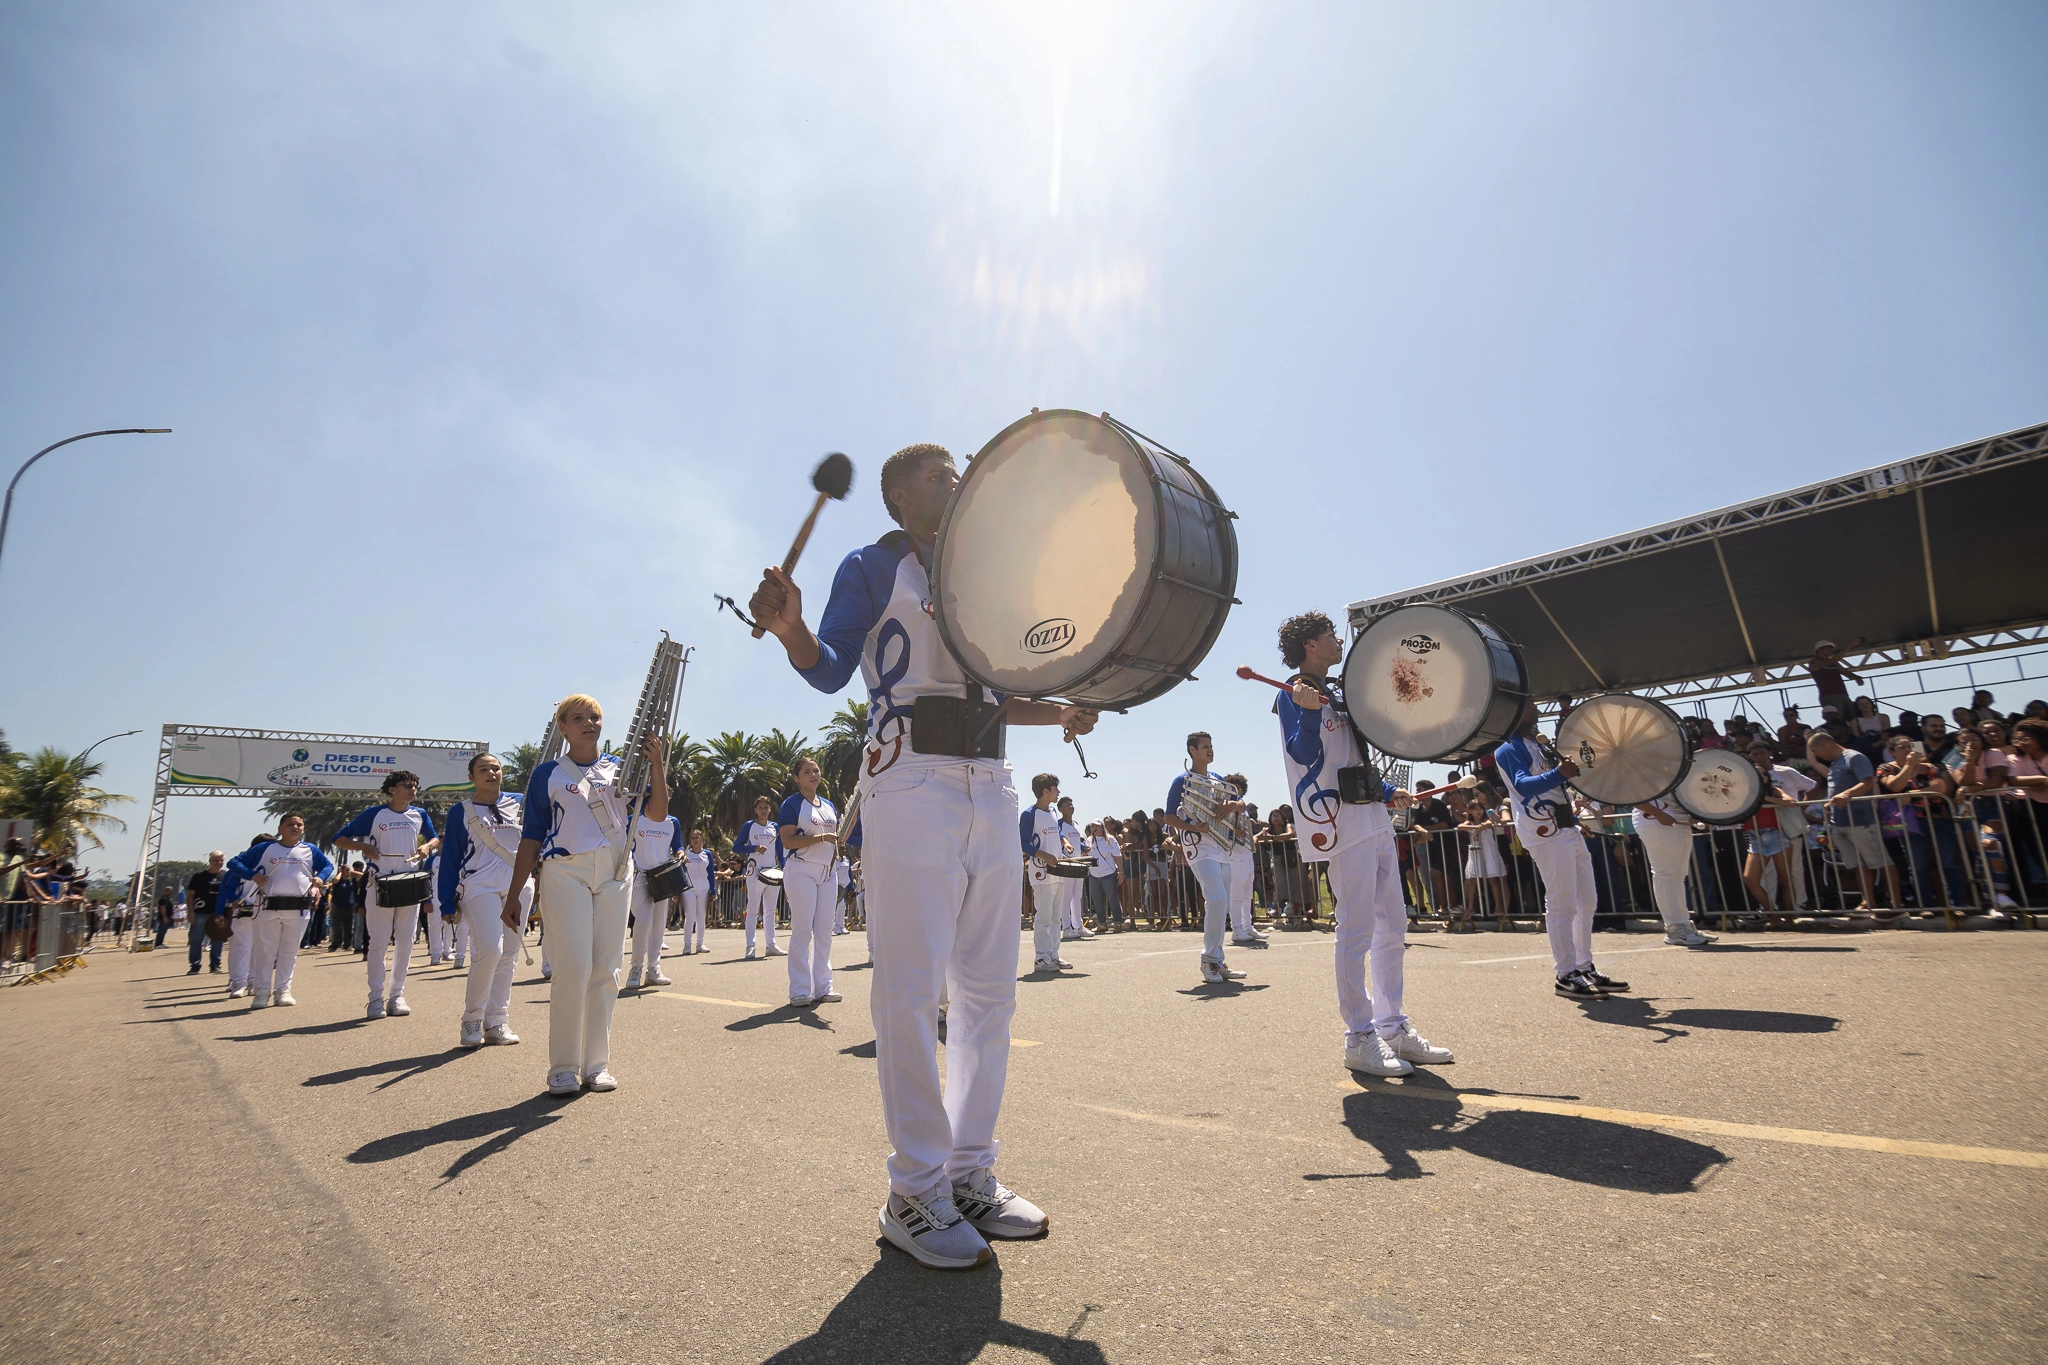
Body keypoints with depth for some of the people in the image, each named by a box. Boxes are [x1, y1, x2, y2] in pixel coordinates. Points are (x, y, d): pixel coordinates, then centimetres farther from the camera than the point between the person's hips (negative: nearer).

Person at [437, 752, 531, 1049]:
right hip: (479, 888, -3)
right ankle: (471, 1019, 0)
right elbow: (450, 858, 4)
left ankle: (497, 1023, 13)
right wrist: (448, 902, 0)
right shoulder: (461, 811, 5)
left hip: (519, 887, 3)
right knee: (489, 949, -19)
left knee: (509, 955, 4)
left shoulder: (520, 804, 11)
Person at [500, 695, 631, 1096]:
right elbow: (531, 837, 6)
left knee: (606, 969, 2)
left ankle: (597, 1064, 11)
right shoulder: (548, 774, 8)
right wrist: (513, 897, 3)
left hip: (614, 874, 3)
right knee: (573, 967, -12)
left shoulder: (619, 769, 13)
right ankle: (563, 1067, 1)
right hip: (565, 872, -2)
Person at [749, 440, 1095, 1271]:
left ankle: (973, 1175, 21)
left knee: (990, 990, 8)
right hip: (911, 782, -7)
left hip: (989, 788, 7)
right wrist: (790, 626, -24)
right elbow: (829, 670, -5)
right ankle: (916, 1192, 8)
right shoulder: (874, 567, 6)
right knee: (911, 993, -6)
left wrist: (1059, 714, 16)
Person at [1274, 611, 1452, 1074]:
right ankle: (1360, 1039, 2)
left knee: (1392, 924, 11)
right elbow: (1306, 756, -18)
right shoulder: (1295, 694, -6)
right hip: (1343, 824, -10)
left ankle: (1394, 1028, 20)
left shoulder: (1334, 693, 21)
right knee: (1357, 930, -7)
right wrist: (1309, 712, -31)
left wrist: (1387, 792, 26)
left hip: (1372, 818, 10)